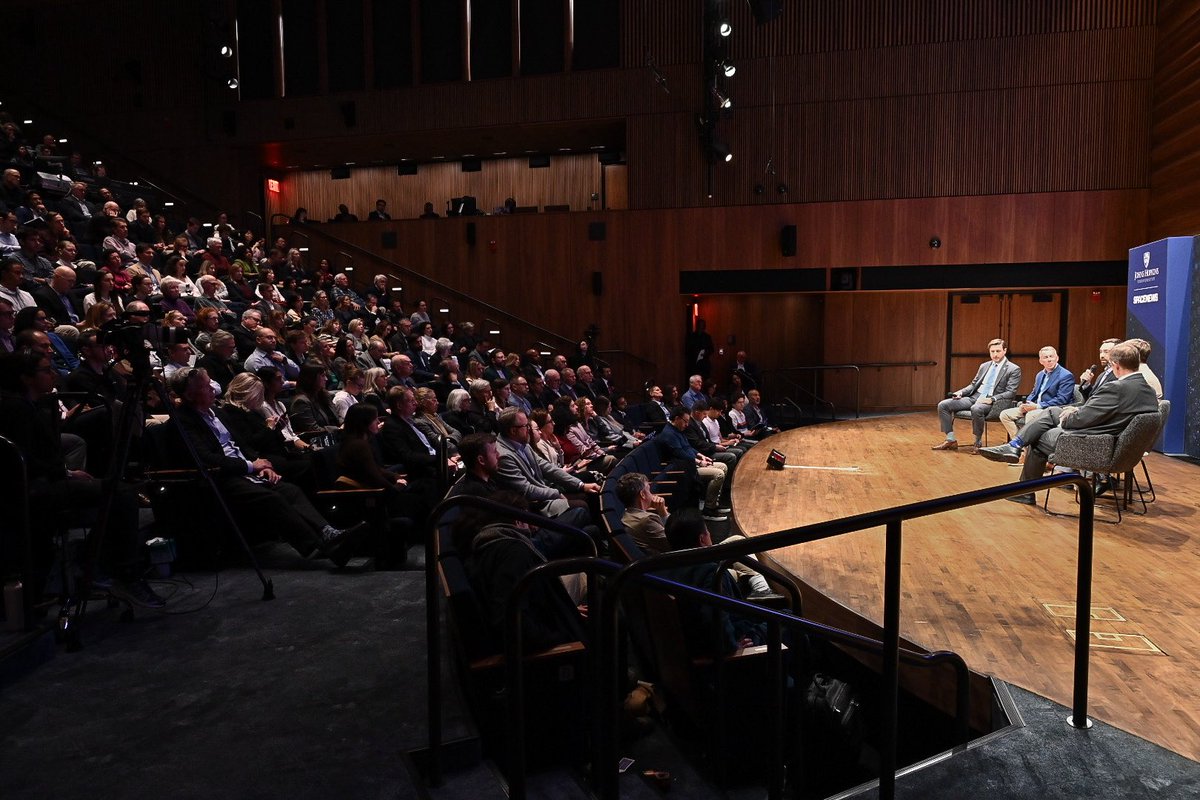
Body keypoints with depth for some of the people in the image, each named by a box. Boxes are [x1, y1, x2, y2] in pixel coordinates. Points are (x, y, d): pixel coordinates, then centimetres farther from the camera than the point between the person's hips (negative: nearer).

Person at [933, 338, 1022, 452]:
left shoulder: (1013, 369, 0)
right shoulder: (984, 366, 19)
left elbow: (1010, 393, -8)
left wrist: (992, 399, -22)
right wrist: (960, 392, 3)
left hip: (992, 402, -7)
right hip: (975, 397, 7)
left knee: (976, 409, -41)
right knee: (943, 405, -10)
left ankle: (978, 443, -22)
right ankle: (950, 440, -6)